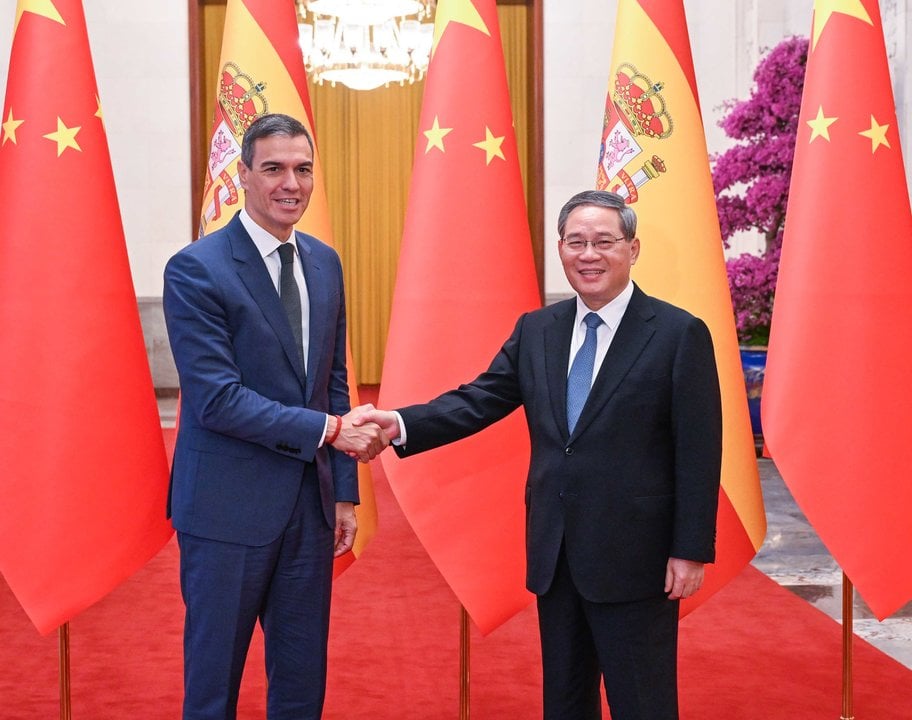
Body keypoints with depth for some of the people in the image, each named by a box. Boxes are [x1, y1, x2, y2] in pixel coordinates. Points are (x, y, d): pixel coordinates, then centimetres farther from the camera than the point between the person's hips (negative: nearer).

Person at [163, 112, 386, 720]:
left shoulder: (325, 264, 8)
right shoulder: (195, 270, -12)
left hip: (311, 503, 6)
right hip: (229, 508, -6)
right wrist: (330, 429, -18)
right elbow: (217, 399, -18)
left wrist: (345, 491, 10)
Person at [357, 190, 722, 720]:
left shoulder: (680, 334, -8)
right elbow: (479, 400, 2)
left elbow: (699, 452, -9)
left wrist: (691, 550, -12)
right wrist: (401, 423, -14)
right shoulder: (536, 330, 8)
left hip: (634, 557, -5)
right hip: (555, 555, 5)